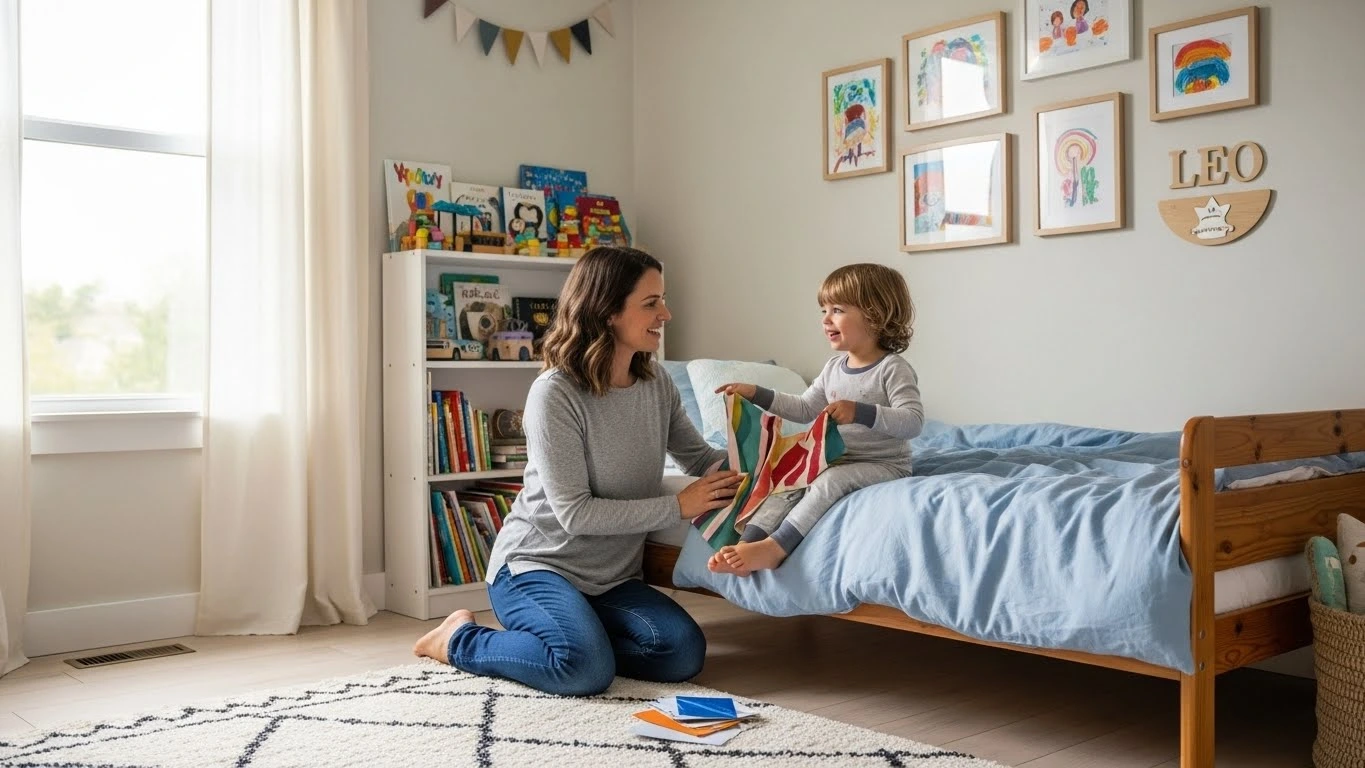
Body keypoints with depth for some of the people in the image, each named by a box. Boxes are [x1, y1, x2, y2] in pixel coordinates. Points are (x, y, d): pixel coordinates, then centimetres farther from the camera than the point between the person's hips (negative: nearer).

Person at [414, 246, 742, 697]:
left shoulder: (657, 386, 1)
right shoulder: (555, 394, -19)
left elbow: (698, 458, 13)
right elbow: (575, 513, -22)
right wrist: (678, 507, -20)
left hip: (611, 576, 6)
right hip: (535, 564, -6)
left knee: (684, 654, -17)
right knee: (586, 670, -29)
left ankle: (569, 633, 7)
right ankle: (461, 640, -2)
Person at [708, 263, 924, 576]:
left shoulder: (893, 369, -11)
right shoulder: (834, 367, 11)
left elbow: (913, 421, -21)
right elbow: (805, 410, 20)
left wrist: (860, 412, -33)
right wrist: (756, 394, 11)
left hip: (883, 466, -7)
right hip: (836, 460, 7)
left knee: (831, 480, -32)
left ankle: (775, 547, -39)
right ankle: (747, 545, -32)